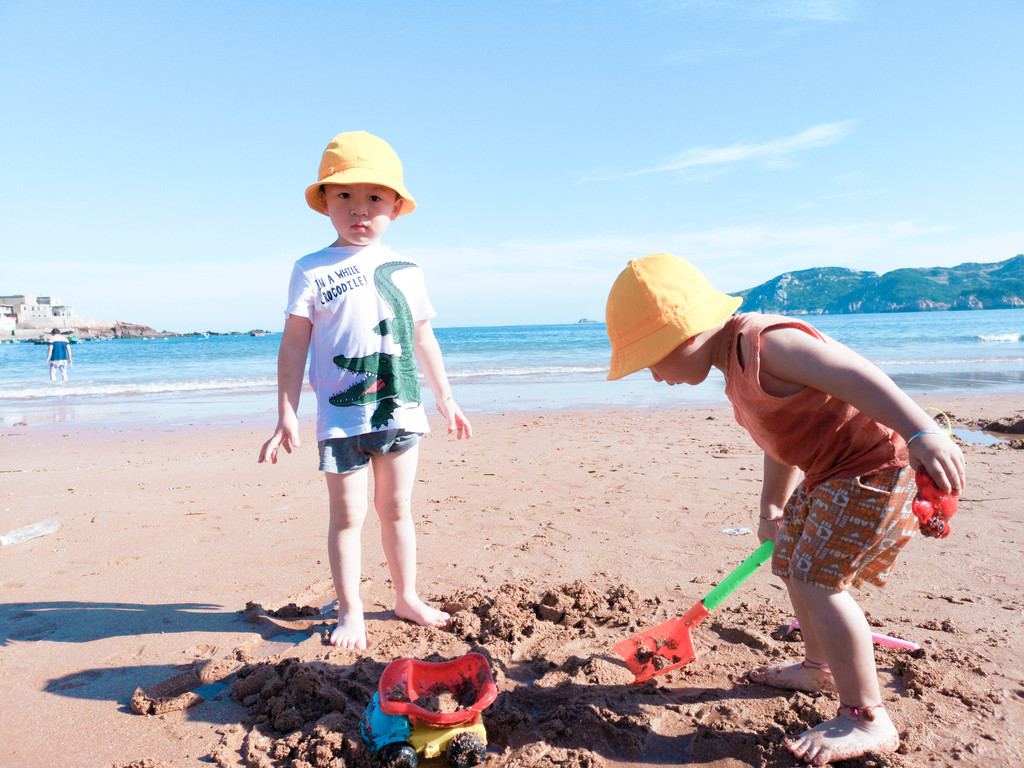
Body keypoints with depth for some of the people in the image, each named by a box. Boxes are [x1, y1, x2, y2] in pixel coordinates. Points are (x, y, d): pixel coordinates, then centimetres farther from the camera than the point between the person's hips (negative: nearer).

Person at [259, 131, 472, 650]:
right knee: (347, 515, 3)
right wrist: (286, 418, -7)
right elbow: (294, 345, -3)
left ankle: (407, 598, 28)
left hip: (401, 410, 4)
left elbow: (423, 339, 16)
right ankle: (350, 612, 17)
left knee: (396, 508, 14)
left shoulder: (406, 271, 9)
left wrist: (446, 400, 18)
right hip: (342, 416, -3)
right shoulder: (313, 271, -2)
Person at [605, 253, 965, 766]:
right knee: (793, 565, 19)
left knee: (817, 580, -14)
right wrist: (771, 507, 22)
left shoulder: (764, 342, -24)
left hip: (871, 465, -11)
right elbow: (782, 443, 18)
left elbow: (854, 376, -33)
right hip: (828, 475, 11)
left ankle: (867, 719, -1)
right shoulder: (738, 368, 9)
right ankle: (821, 667, 40)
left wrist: (923, 434, -40)